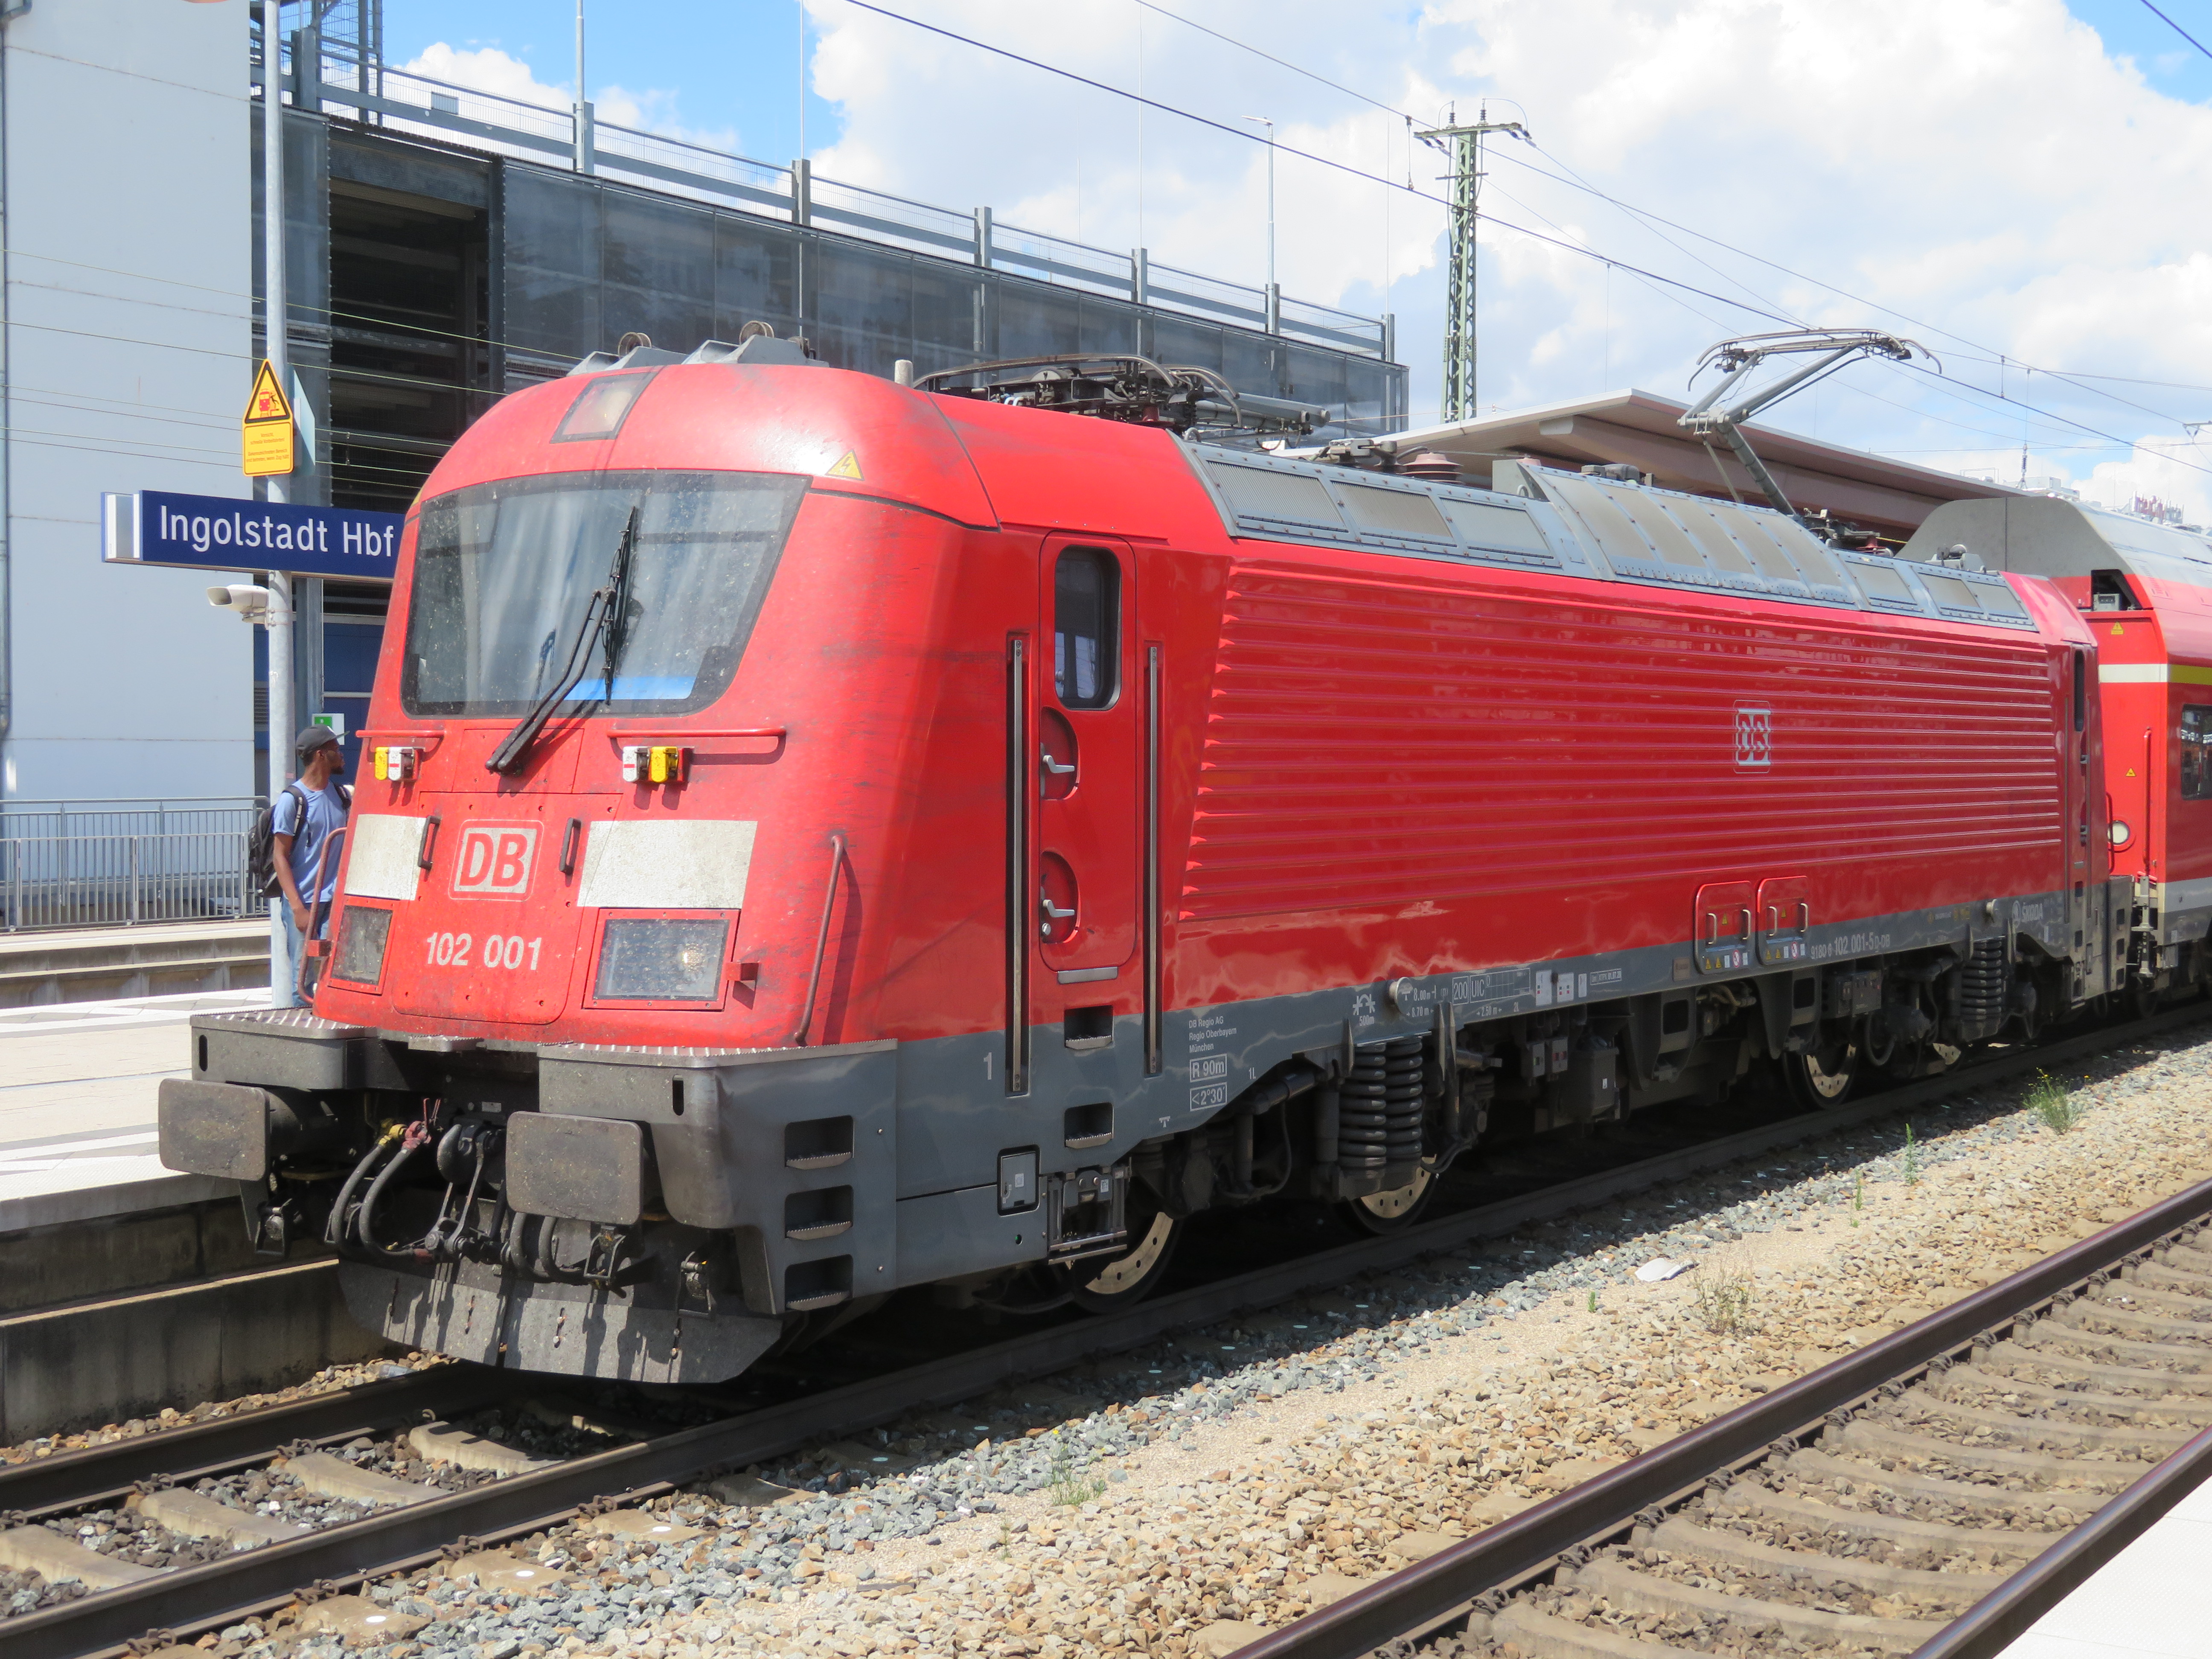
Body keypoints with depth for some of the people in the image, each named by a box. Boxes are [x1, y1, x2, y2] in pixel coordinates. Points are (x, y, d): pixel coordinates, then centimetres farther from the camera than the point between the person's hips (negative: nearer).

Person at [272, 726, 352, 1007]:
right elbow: (281, 857, -6)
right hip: (303, 902, -4)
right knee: (303, 978, 0)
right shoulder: (292, 799, -5)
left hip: (336, 901, 4)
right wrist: (298, 908, -13)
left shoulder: (343, 795, 11)